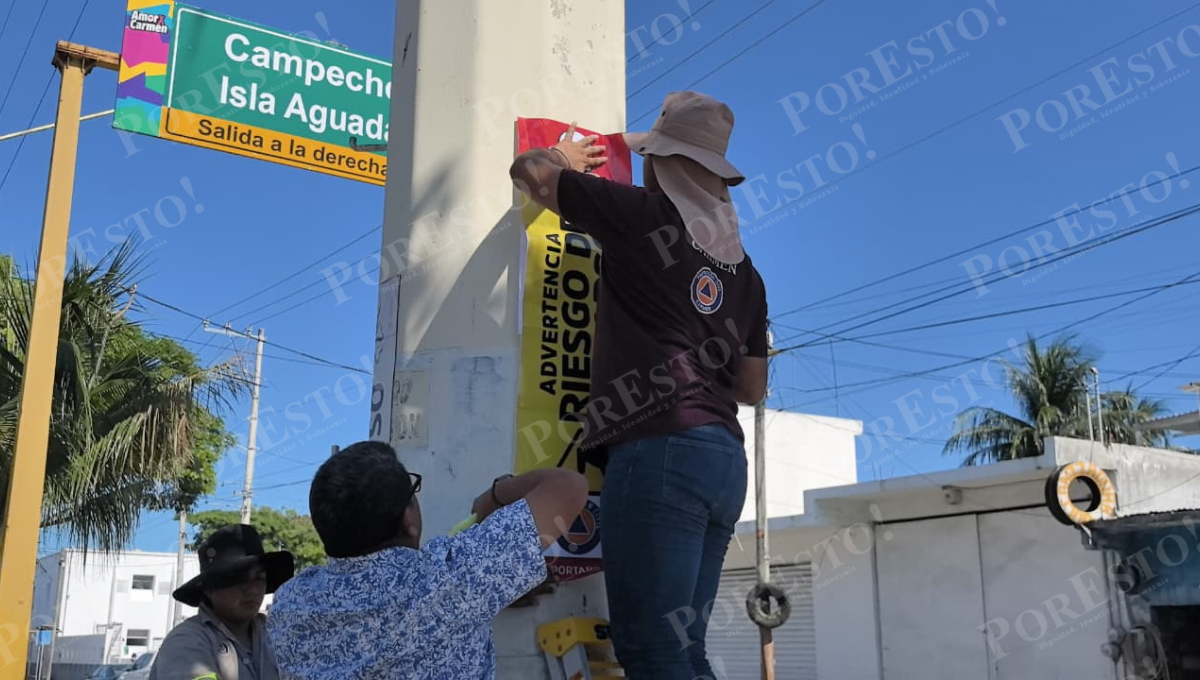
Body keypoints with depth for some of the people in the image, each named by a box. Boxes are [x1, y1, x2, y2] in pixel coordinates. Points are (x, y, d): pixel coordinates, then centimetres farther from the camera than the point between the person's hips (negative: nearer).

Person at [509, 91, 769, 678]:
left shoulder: (642, 214, 2)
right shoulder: (742, 266, 20)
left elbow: (529, 170, 13)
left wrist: (567, 157, 34)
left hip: (660, 449, -7)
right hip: (725, 458, 8)